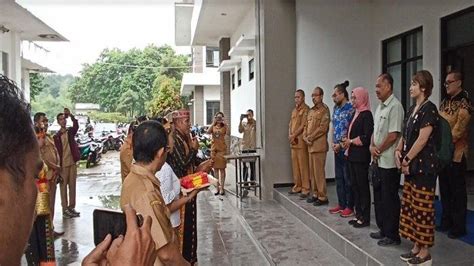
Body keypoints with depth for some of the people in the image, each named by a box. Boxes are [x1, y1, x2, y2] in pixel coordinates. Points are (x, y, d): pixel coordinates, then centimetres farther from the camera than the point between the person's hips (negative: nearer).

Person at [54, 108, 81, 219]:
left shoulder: (71, 131, 5)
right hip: (63, 164, -2)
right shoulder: (56, 136, 0)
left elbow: (76, 126, -18)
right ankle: (65, 209, 8)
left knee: (72, 186, 9)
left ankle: (71, 207, 18)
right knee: (63, 187, 3)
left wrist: (70, 115, -33)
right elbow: (56, 151, -1)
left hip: (72, 163, 2)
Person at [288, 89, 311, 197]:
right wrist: (290, 135, 0)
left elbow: (303, 125, -14)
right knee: (295, 164, 11)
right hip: (293, 141, 8)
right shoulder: (294, 110, 19)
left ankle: (305, 188, -1)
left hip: (301, 141, -8)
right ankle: (297, 186, 20)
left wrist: (293, 136, -12)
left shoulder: (305, 109, -6)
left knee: (303, 164, -5)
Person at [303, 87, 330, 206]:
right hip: (310, 145, 8)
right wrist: (305, 137, 0)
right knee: (312, 171, 12)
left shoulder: (324, 110, -7)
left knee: (319, 172, -6)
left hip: (319, 145, -8)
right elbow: (306, 125, 18)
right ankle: (316, 194, 22)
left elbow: (323, 128, -16)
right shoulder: (311, 110, 18)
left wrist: (310, 138, -13)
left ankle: (322, 197, 2)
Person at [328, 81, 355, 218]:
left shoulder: (351, 108, -12)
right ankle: (341, 204, 23)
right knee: (339, 177, 13)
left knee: (348, 178, 0)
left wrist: (341, 144, -12)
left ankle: (350, 207, 9)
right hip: (337, 148, 8)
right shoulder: (335, 109, 13)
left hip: (346, 148, -8)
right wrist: (333, 143, 4)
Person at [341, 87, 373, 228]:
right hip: (353, 155, 9)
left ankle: (365, 218, 8)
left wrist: (351, 141, -10)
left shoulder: (366, 114, -11)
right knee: (355, 185, 12)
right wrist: (347, 141, -1)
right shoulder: (356, 114, 15)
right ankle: (358, 214, 21)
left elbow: (366, 137, -19)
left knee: (362, 186, -1)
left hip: (361, 156, -9)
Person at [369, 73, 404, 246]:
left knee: (389, 199, 1)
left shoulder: (395, 106, -15)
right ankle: (383, 230, 30)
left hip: (389, 161, -9)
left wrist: (379, 150, -9)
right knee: (379, 196, 17)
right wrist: (372, 146, -1)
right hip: (378, 160, 9)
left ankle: (392, 235, 13)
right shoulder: (380, 107, 14)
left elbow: (393, 135, -20)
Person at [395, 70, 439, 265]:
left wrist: (407, 159, -12)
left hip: (424, 166, -9)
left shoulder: (429, 108, -12)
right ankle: (416, 246, 23)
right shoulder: (412, 109, 14)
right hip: (411, 166, 9)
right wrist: (398, 152, 1)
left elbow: (422, 139, -18)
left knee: (422, 209, -2)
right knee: (410, 207, 12)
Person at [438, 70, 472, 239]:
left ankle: (459, 226, 11)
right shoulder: (445, 102, 13)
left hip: (456, 153, -7)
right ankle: (446, 221, 26)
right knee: (444, 189, 14)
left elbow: (458, 129, -17)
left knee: (457, 191, 1)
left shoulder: (464, 103, -11)